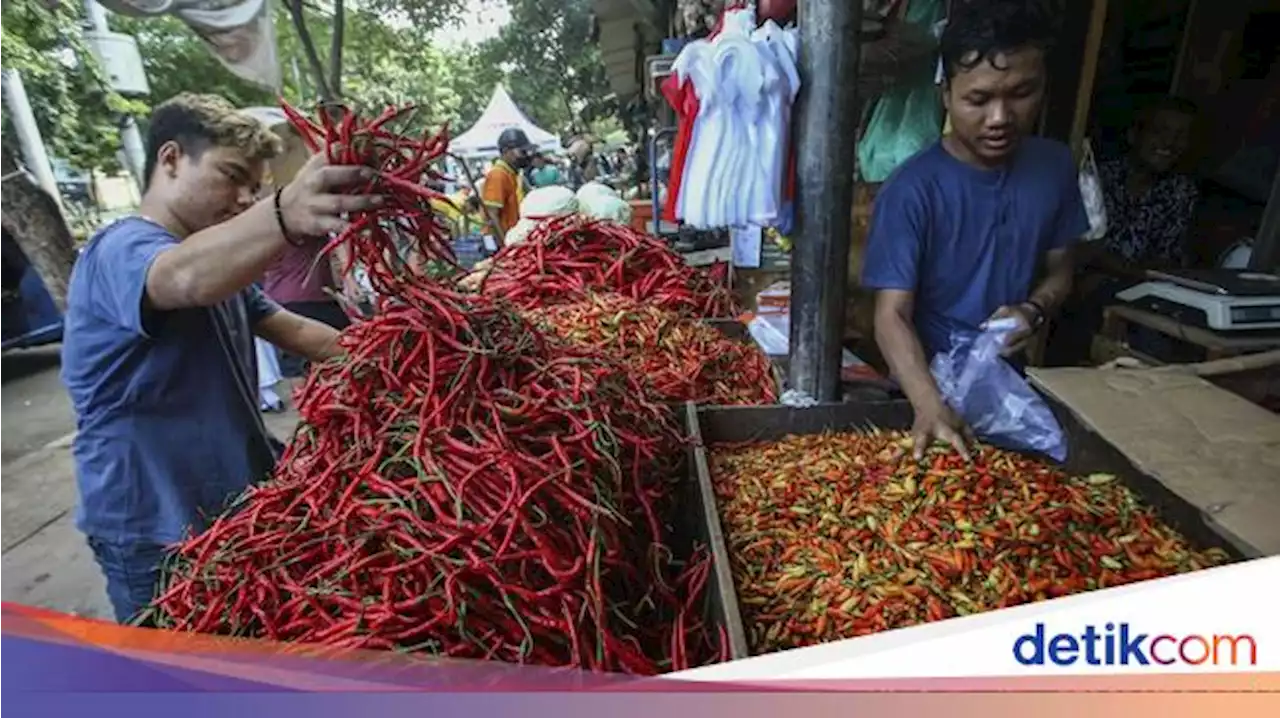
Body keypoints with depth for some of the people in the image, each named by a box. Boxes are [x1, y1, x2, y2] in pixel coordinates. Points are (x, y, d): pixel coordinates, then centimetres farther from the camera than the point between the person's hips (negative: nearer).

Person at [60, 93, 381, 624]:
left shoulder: (218, 257, 10)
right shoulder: (121, 251, -20)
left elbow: (296, 331, 13)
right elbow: (187, 278, -44)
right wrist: (283, 216, -62)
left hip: (236, 507, 8)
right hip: (157, 536, -8)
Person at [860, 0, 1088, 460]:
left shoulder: (1055, 167, -4)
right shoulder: (912, 191, -22)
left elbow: (1059, 269, 7)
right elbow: (893, 314, -26)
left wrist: (1033, 310, -15)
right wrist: (930, 404, -40)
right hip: (933, 383, -5)